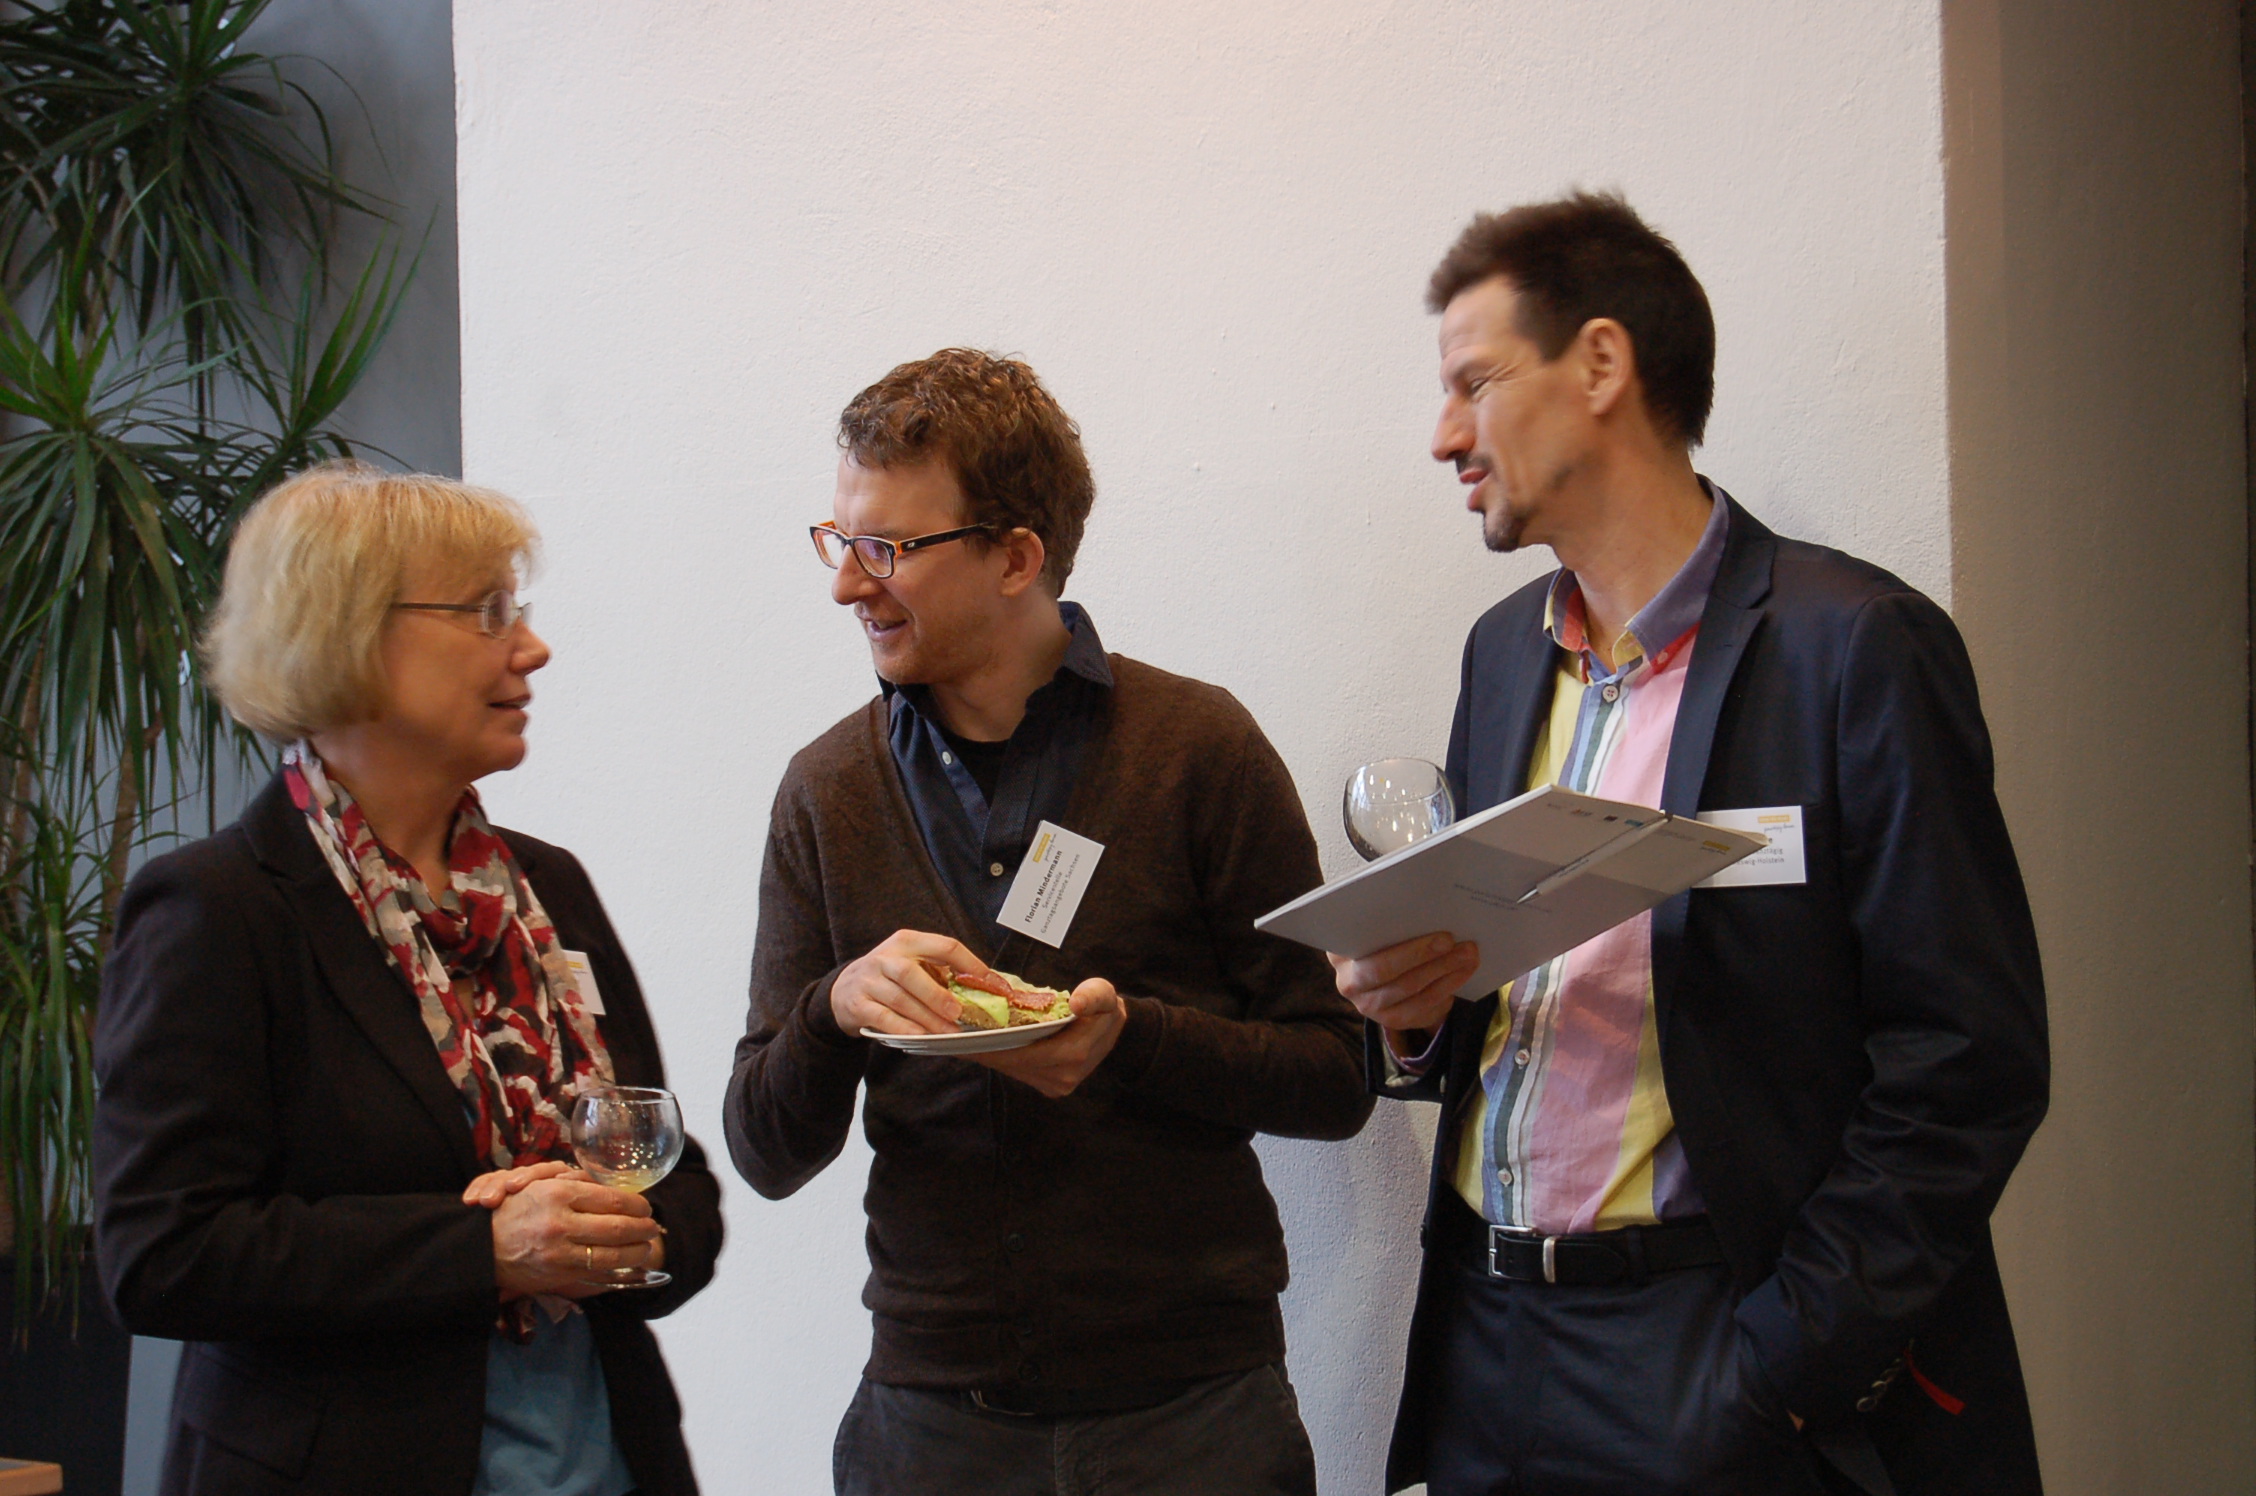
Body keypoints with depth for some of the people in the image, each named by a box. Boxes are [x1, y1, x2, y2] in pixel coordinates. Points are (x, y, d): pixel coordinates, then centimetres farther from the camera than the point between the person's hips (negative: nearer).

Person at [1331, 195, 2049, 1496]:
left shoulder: (1854, 643, -11)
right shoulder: (1505, 650, 11)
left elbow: (1967, 1061, -14)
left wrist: (1779, 1368, -17)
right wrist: (1407, 1009, -3)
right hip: (1486, 1338, 6)